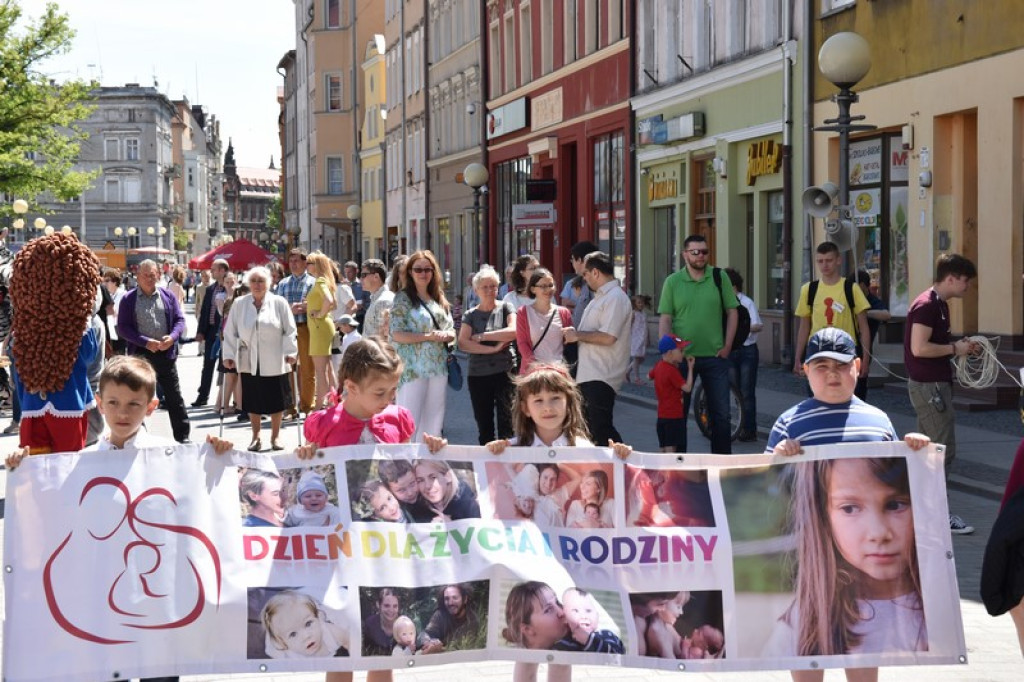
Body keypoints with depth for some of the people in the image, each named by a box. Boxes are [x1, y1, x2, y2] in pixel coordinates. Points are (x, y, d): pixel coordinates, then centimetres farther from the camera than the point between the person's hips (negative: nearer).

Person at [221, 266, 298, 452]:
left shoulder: (279, 303, -2)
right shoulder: (239, 304, 3)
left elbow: (289, 331, 0)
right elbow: (230, 332, 6)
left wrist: (290, 352, -6)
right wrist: (229, 355, 2)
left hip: (274, 363, -1)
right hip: (249, 362, 1)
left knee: (276, 401, 6)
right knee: (253, 402, 7)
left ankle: (275, 437, 21)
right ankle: (256, 437, 22)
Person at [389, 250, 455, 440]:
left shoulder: (439, 299, 15)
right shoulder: (403, 298, -3)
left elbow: (451, 331, 18)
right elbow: (397, 335, -11)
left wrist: (446, 335, -7)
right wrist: (430, 336, -17)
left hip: (438, 367, 6)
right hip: (413, 368, -6)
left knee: (433, 422, 9)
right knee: (410, 421, -9)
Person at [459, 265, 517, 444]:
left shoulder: (506, 308, 6)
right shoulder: (470, 315, 10)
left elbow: (513, 332, -11)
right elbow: (463, 343, -4)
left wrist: (482, 336, -6)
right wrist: (493, 348, -11)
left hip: (504, 371, -2)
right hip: (477, 374, 2)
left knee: (506, 420, -8)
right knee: (484, 425, 7)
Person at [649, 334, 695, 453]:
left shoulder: (658, 366, 7)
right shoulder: (672, 371, -19)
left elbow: (649, 375, 28)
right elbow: (687, 388, -20)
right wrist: (690, 368, -14)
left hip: (662, 416, 9)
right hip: (674, 417, -9)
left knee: (664, 448, 14)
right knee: (671, 448, -8)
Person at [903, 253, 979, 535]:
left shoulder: (939, 304, 13)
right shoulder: (927, 305, -18)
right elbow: (919, 348, -25)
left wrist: (959, 346, 8)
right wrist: (954, 348, -15)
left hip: (934, 384, 10)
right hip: (929, 385, -10)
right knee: (943, 449, -6)